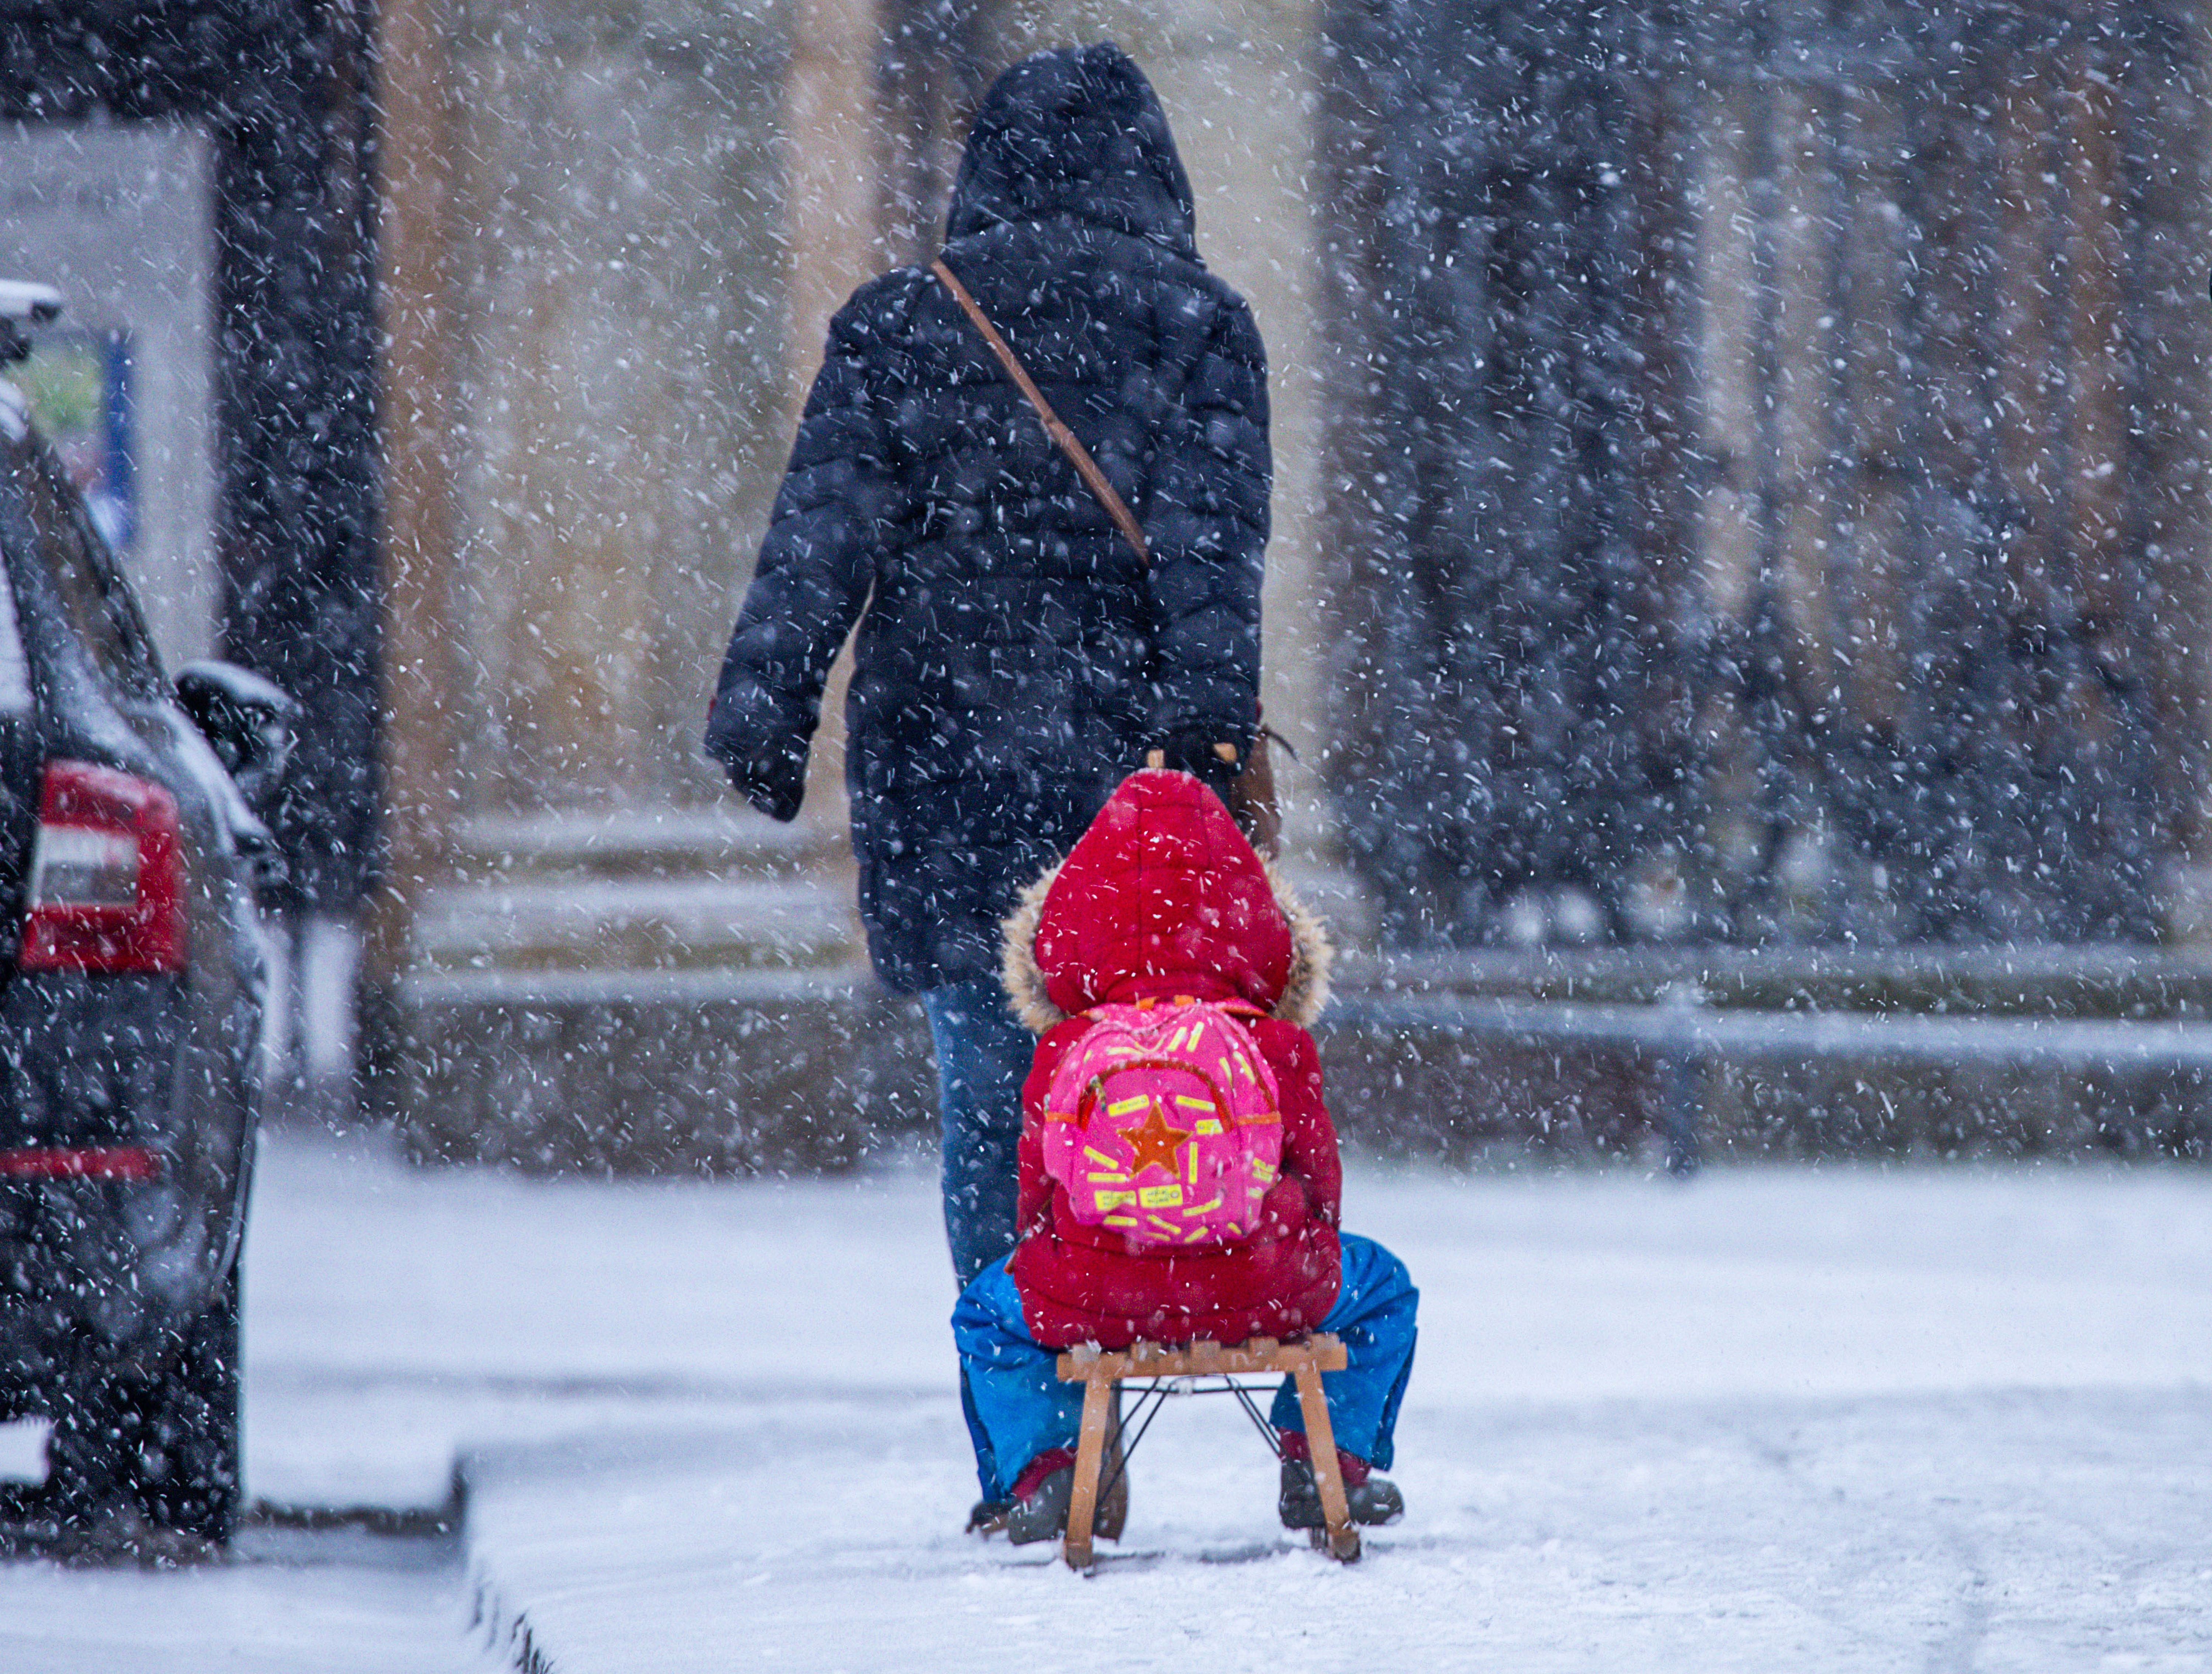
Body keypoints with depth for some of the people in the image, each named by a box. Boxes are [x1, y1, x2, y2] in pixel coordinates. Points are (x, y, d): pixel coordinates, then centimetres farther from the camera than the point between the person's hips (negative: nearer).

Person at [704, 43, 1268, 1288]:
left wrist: (765, 713, -2)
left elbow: (822, 540, 0)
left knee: (989, 1109, 4)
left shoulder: (896, 326, 6)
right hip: (1125, 761, -1)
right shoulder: (1198, 323, 2)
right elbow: (1212, 544, -8)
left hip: (943, 762, 1)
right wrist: (1210, 709, -15)